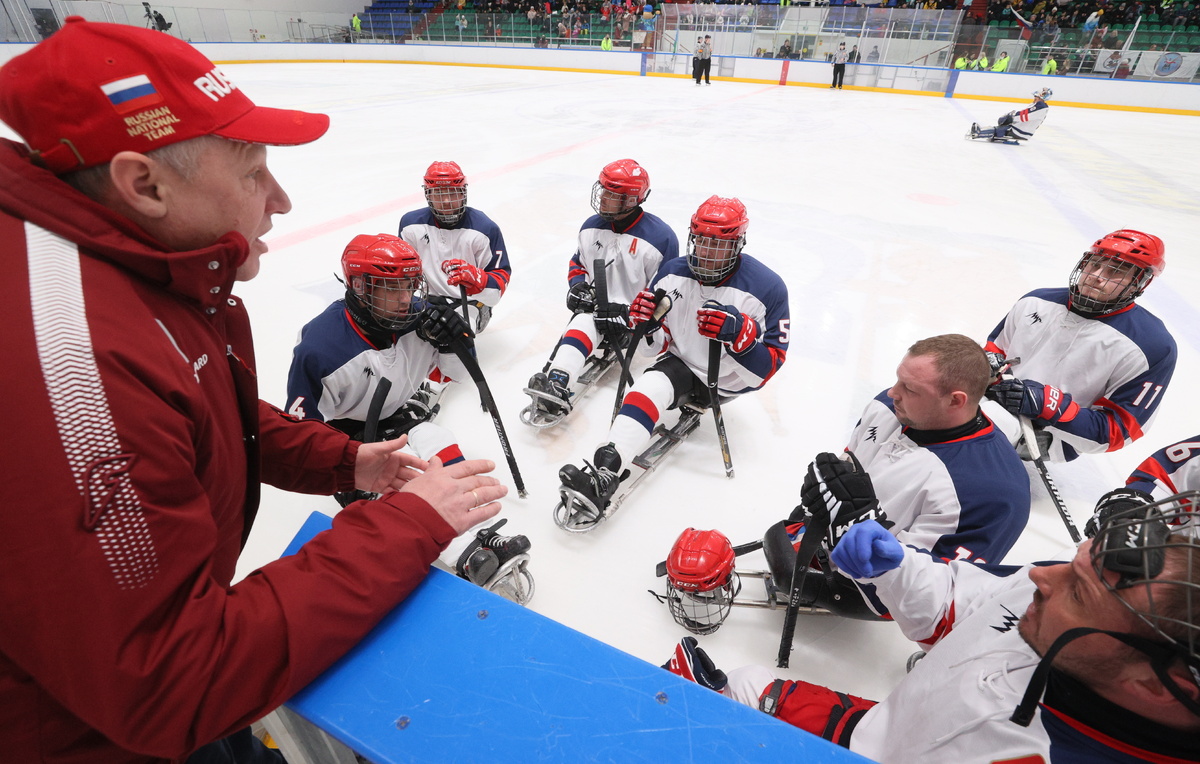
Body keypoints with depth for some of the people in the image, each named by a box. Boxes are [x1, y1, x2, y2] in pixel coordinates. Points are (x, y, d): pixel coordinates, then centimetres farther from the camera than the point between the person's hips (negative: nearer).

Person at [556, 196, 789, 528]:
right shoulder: (672, 271, -6)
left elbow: (769, 364, -20)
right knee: (650, 385, -27)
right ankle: (605, 472, -28)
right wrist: (644, 317, -19)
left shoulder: (766, 287, -20)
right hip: (682, 361, 5)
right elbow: (656, 335, 7)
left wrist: (739, 332, -41)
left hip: (729, 380, -5)